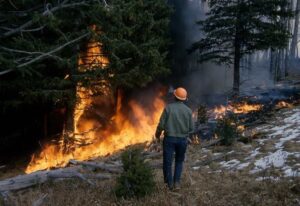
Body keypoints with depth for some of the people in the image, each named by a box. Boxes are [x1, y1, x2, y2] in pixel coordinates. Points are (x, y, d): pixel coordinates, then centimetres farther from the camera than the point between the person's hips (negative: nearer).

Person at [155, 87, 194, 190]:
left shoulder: (168, 108, -9)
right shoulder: (188, 110, -3)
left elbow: (161, 124, -9)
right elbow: (191, 128, -1)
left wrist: (157, 134, 9)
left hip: (169, 138, -2)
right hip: (183, 139, 2)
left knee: (167, 161, 10)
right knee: (179, 161, 20)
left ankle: (169, 183, 17)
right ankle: (176, 182, 13)